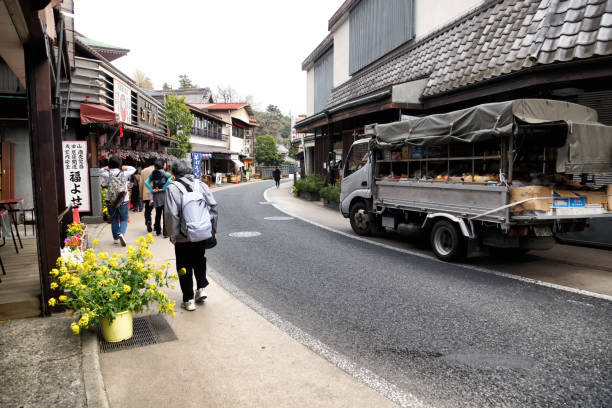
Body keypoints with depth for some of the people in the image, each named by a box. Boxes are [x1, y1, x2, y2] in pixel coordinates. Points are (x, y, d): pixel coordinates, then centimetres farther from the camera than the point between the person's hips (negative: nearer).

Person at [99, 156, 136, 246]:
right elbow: (133, 169, 9)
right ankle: (121, 233, -17)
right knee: (124, 219, 8)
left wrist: (106, 168, 4)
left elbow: (100, 172, 15)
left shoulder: (107, 175, -7)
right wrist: (124, 167, 5)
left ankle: (116, 238, 20)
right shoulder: (124, 174, -8)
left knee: (114, 219, 15)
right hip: (123, 201, -1)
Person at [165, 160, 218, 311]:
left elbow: (171, 214, -16)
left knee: (185, 267, 9)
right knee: (200, 262, 24)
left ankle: (188, 300, 15)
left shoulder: (172, 188, -12)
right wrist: (213, 229, 9)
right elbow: (213, 207, 1)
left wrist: (173, 235, -6)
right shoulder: (201, 185, 1)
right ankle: (201, 289, 21)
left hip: (183, 237, -4)